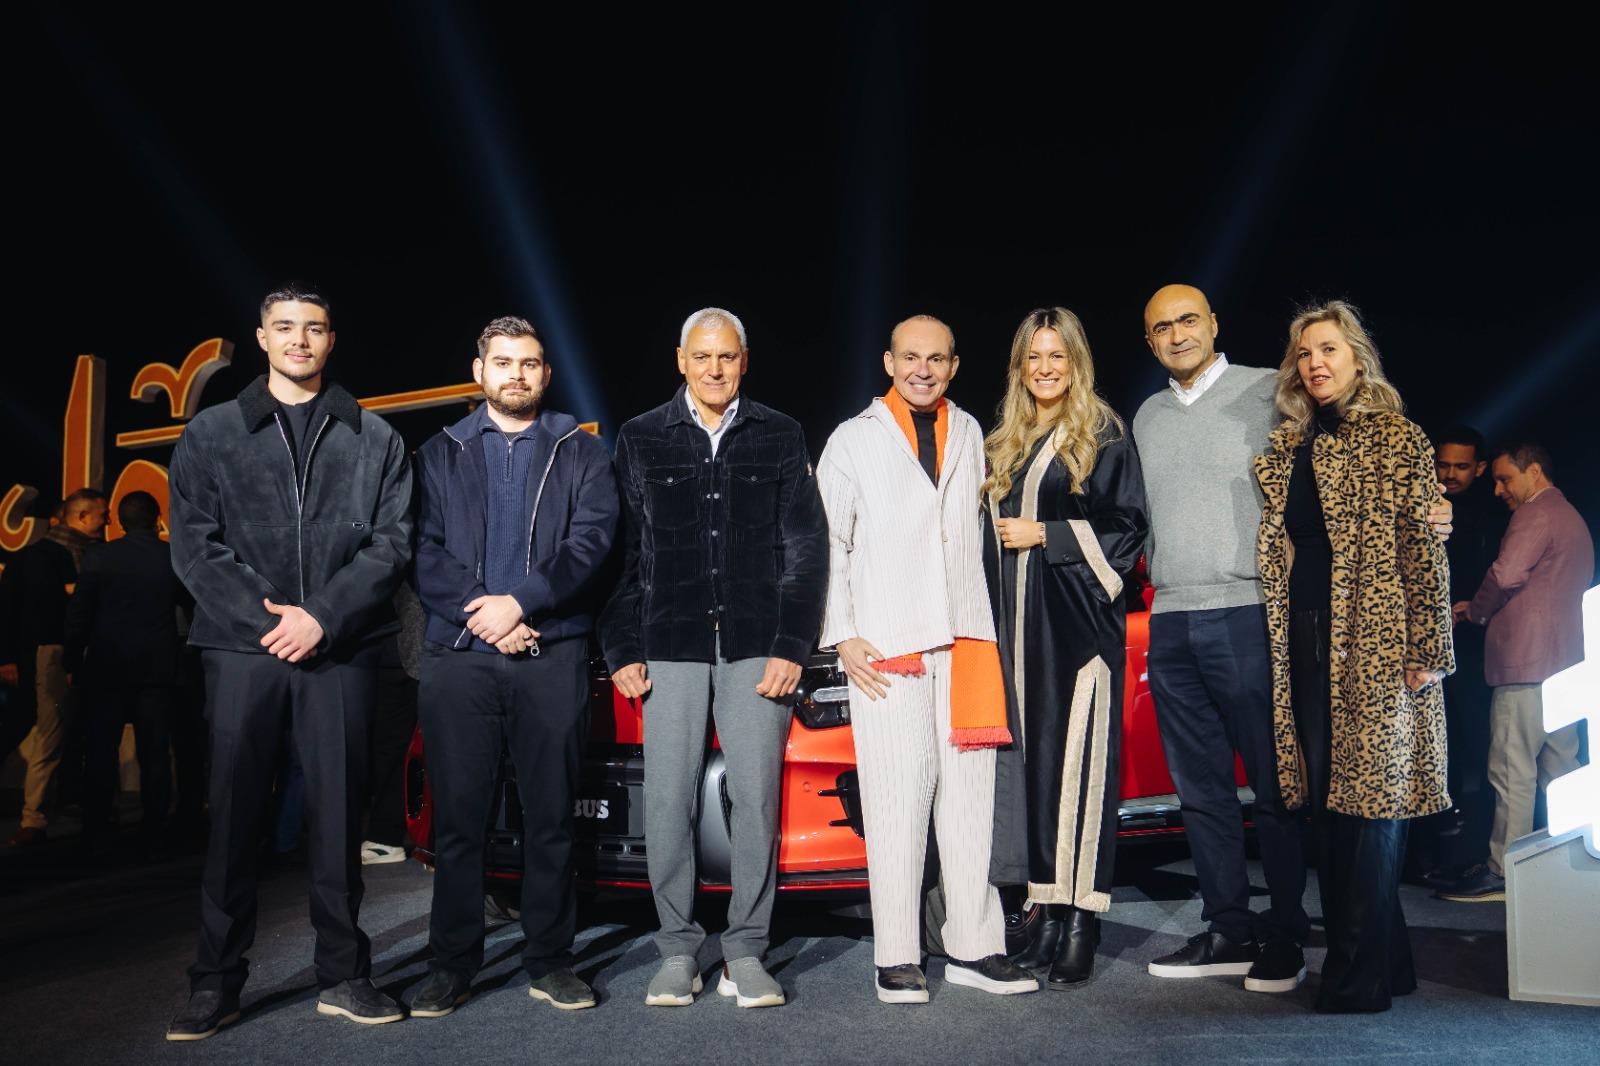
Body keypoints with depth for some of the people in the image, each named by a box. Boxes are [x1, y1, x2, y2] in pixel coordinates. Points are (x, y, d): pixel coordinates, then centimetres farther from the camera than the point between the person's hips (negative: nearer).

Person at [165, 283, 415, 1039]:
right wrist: (262, 617, -11)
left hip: (340, 649, 0)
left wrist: (322, 618, -11)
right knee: (234, 814, 4)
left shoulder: (374, 440, 10)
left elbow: (391, 543, 1)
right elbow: (193, 544, 2)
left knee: (337, 812, 5)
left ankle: (343, 975, 16)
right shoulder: (211, 434, 11)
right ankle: (216, 984, 15)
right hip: (240, 644, 0)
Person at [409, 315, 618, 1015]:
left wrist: (521, 602, -12)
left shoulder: (582, 452, 13)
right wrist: (479, 614, -10)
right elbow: (423, 552, 5)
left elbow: (591, 541, -1)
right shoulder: (440, 453, 16)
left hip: (553, 657, 0)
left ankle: (550, 963, 15)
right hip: (458, 659, 1)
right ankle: (453, 965, 15)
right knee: (457, 818, 3)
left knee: (551, 817, 4)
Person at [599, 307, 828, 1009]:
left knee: (756, 801, 0)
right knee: (668, 802, 2)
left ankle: (746, 953, 14)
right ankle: (678, 952, 16)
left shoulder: (781, 438, 10)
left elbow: (805, 549, 6)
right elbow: (622, 551, 9)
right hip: (670, 647, 1)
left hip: (756, 647, 0)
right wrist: (622, 649, 1)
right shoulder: (640, 439, 11)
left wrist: (790, 647, -2)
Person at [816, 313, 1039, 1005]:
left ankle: (973, 948, 15)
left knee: (970, 798, 4)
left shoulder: (969, 434, 17)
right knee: (897, 804, -5)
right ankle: (896, 960, 5)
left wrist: (986, 625, 15)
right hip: (884, 647, -3)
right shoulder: (853, 440, 6)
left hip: (966, 638, 4)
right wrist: (843, 636, -4)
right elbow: (829, 545, 5)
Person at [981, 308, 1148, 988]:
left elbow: (1127, 525, -5)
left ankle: (1082, 921, -2)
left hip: (1080, 619, -5)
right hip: (1020, 624, 6)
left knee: (1079, 762, -7)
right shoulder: (1004, 443, 18)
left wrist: (1044, 535, -10)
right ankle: (1051, 914, 12)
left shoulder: (1104, 436, 1)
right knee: (1036, 764, 5)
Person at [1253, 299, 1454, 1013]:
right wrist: (1277, 643, 10)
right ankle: (1383, 959, 20)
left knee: (1370, 796, -3)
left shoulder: (1396, 440, 0)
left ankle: (1362, 976, 7)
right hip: (1305, 643, 5)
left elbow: (1422, 551, -5)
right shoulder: (1286, 449, 15)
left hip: (1373, 645, -5)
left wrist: (1427, 651, -10)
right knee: (1324, 800, 7)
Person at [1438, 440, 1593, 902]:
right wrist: (1484, 609, 17)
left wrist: (1474, 610, -4)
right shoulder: (1571, 517, 24)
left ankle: (1502, 872, -4)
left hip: (1527, 663, -10)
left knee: (1513, 770, -7)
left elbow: (1506, 574, -22)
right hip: (1565, 664, 10)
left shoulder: (1535, 515, -8)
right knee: (1560, 769, 12)